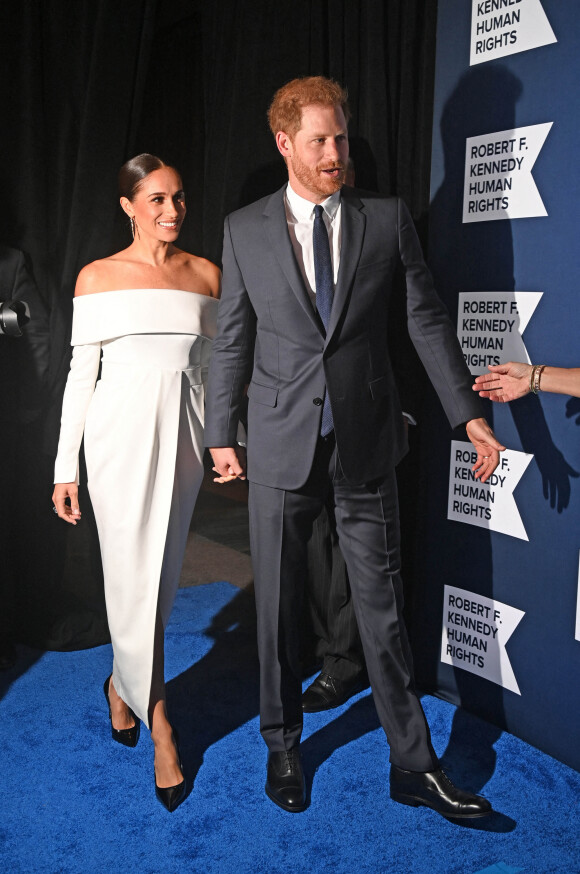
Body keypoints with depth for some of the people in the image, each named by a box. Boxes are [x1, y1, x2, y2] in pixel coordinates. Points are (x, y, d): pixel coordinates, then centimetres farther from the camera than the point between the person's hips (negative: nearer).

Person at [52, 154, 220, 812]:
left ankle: (123, 683, 35)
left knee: (161, 575, 9)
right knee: (133, 575, -4)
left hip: (181, 435, 3)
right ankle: (159, 725, 10)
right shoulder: (98, 277, 3)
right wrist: (65, 467, 0)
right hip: (121, 432, -2)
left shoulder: (206, 275, 9)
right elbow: (82, 372, 3)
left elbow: (213, 366, 13)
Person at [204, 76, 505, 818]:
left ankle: (413, 767, 20)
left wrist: (469, 413, -1)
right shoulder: (245, 229, 3)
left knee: (383, 608, 6)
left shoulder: (387, 219, 2)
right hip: (281, 444, 1)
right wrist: (220, 434, 6)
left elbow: (427, 319, 3)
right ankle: (282, 747, 31)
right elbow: (232, 339, 6)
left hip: (365, 444, 0)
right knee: (276, 608, 11)